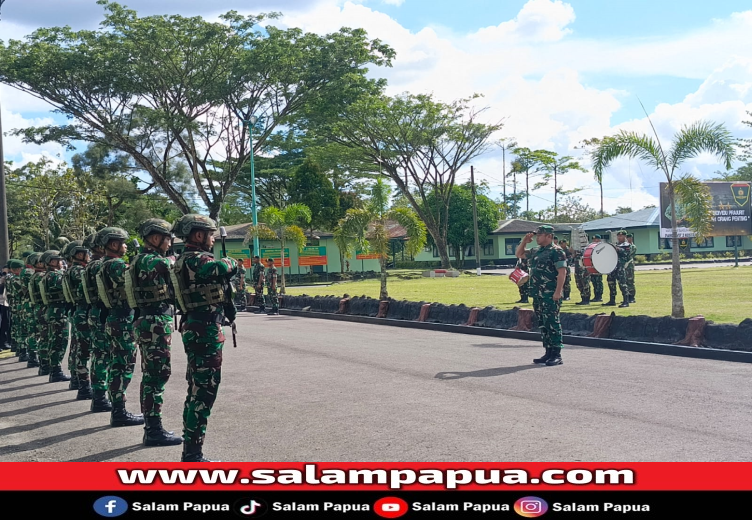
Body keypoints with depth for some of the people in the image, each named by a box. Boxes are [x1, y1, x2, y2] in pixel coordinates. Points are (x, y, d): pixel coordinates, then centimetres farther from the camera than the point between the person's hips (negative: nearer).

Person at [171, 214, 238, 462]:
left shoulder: (186, 259, 15)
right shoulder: (195, 260, -17)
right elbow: (225, 268, -33)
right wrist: (231, 262, -11)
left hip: (195, 329, 11)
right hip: (206, 332, -11)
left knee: (197, 390, 16)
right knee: (204, 392, -7)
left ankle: (190, 449, 25)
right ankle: (193, 455, -4)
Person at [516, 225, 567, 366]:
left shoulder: (556, 251, -9)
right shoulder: (535, 251, 16)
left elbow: (562, 272, -15)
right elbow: (518, 254, 30)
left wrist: (558, 292, -22)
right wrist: (524, 242, 14)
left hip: (550, 295, -9)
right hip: (537, 294, 9)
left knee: (552, 323, -7)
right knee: (542, 324, 11)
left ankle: (556, 355, -3)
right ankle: (548, 353, 18)